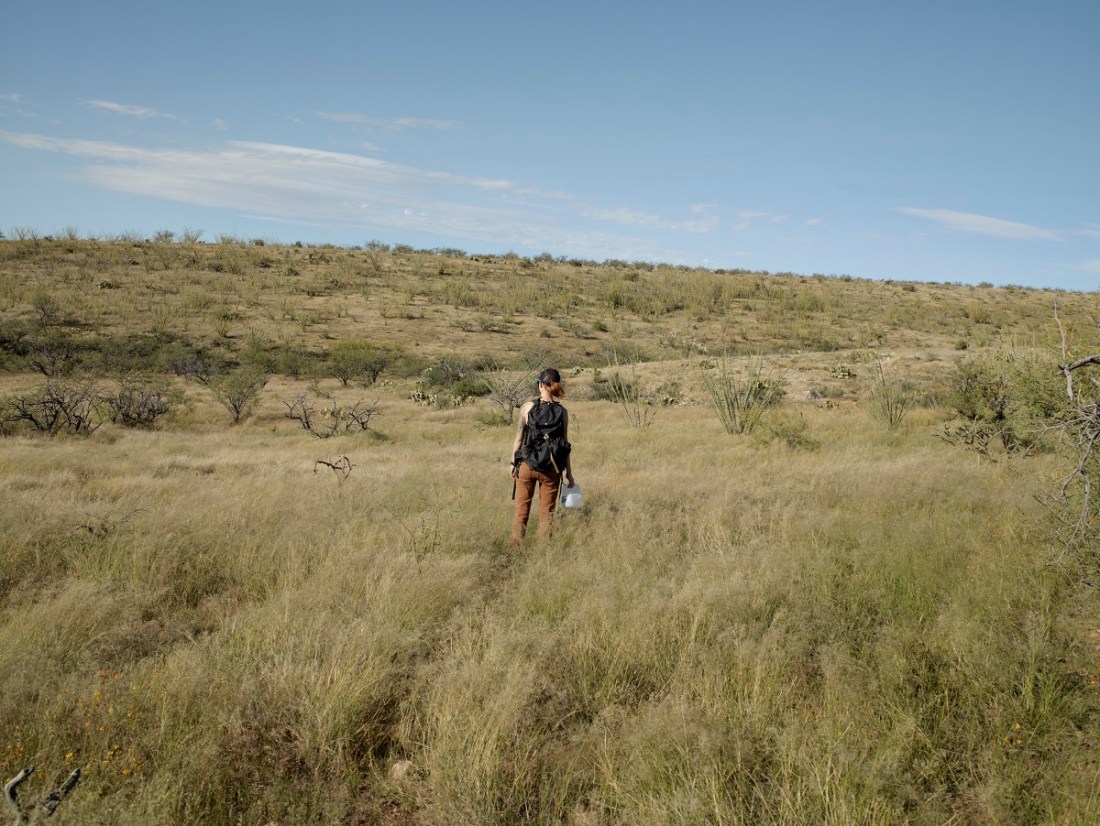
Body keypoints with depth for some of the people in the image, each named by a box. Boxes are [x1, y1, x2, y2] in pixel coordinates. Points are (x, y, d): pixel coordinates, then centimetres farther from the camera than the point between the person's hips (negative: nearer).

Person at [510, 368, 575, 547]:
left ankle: (516, 548, 15)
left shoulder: (527, 406, -7)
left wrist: (513, 463, 7)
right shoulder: (562, 412, -5)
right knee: (546, 513, 13)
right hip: (551, 468, 0)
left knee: (521, 511, 12)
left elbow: (519, 438, -4)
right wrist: (568, 472, 6)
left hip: (526, 465, 0)